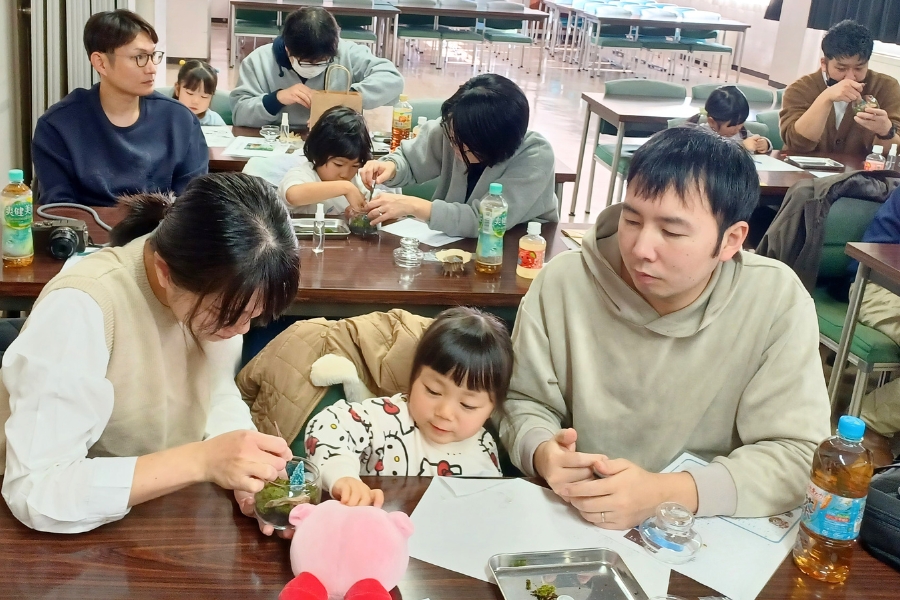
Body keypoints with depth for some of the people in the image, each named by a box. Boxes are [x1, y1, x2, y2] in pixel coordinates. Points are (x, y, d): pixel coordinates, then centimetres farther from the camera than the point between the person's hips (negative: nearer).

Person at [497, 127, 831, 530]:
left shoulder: (779, 301, -13)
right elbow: (524, 402, 1)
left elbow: (797, 455, -13)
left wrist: (665, 494, -26)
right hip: (572, 525, 0)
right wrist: (542, 453, -21)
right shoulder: (563, 282, -9)